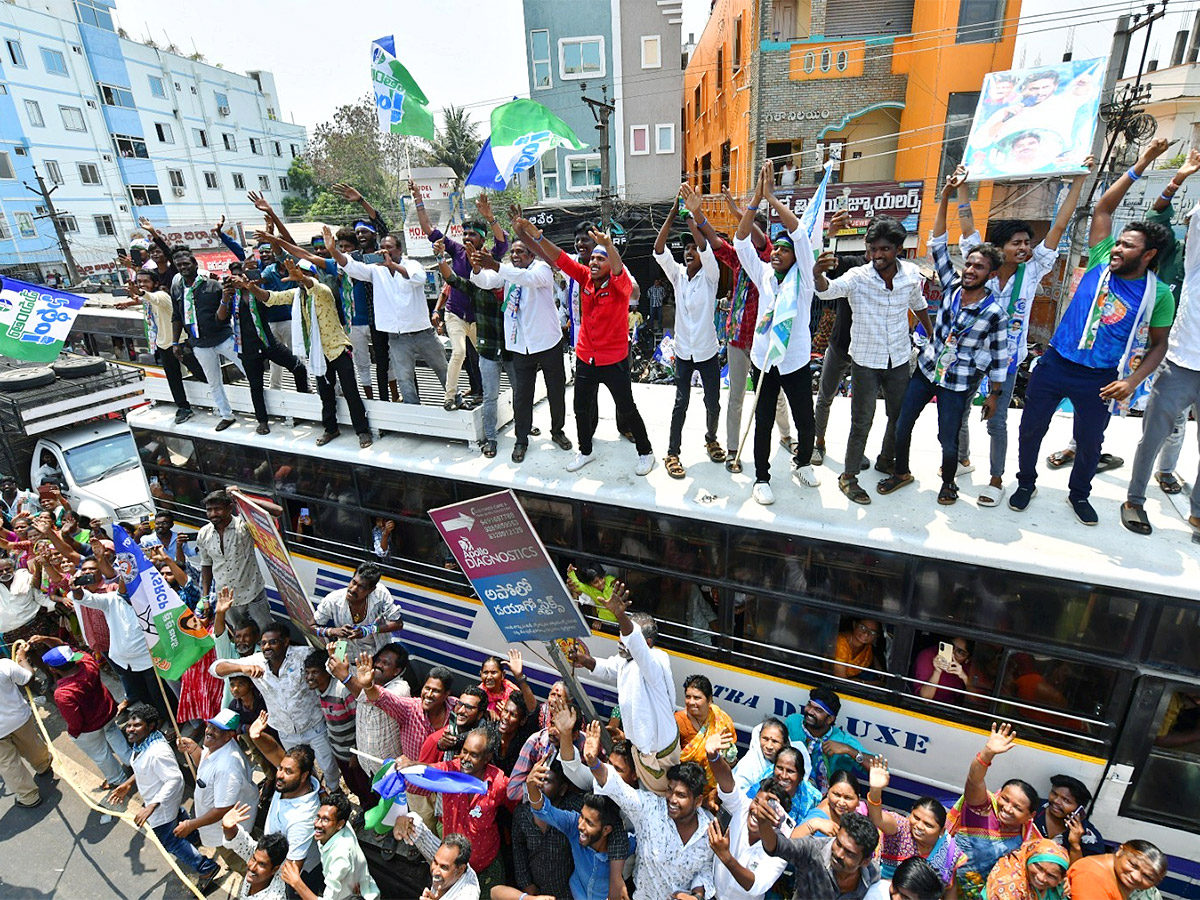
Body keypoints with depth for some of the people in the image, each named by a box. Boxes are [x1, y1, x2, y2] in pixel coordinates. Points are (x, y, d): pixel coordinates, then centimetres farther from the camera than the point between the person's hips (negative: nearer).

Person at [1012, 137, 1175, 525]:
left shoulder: (1158, 294, -4)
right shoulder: (1101, 263, -1)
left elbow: (1158, 345, 2)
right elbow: (1103, 208, 0)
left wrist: (1131, 382, -13)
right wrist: (1139, 167, -4)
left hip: (1099, 379, -1)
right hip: (1055, 364, 1)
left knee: (1090, 441, 11)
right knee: (1031, 428, 8)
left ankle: (1079, 494, 34)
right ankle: (1026, 482, 30)